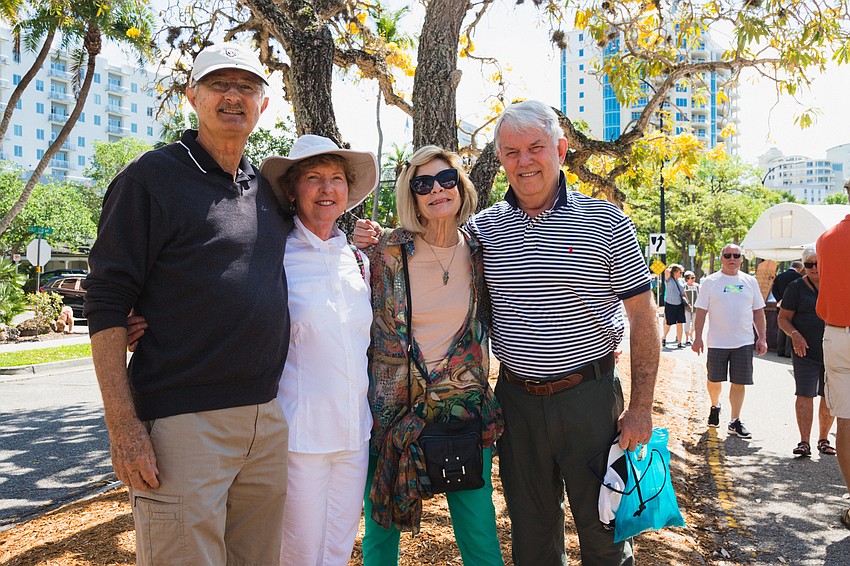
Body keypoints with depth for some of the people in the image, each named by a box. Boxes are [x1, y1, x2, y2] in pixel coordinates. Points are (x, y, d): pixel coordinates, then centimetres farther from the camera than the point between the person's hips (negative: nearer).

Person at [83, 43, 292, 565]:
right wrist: (123, 426, -15)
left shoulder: (267, 188, 14)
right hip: (183, 422, -6)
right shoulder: (153, 177, -3)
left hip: (268, 420, 6)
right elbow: (107, 304, -8)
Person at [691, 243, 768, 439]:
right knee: (714, 380, 8)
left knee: (739, 383, 3)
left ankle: (735, 421, 13)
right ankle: (715, 406, 36)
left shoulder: (750, 281, 8)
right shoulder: (710, 282, 1)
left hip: (744, 342, 1)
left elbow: (758, 312, 12)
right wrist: (698, 338, -6)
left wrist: (762, 338, 6)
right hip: (717, 342, -1)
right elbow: (701, 312, 0)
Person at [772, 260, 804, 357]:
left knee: (781, 328, 11)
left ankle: (780, 350, 12)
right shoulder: (798, 277, -9)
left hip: (781, 305, 5)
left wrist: (780, 300, -3)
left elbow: (774, 289, 1)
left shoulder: (779, 276, 7)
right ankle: (788, 351, -3)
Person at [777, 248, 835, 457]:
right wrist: (795, 334, -18)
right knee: (805, 395, -6)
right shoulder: (796, 287, 0)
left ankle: (823, 439, 21)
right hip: (806, 352, -2)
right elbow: (783, 318, 1)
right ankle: (804, 442, -3)